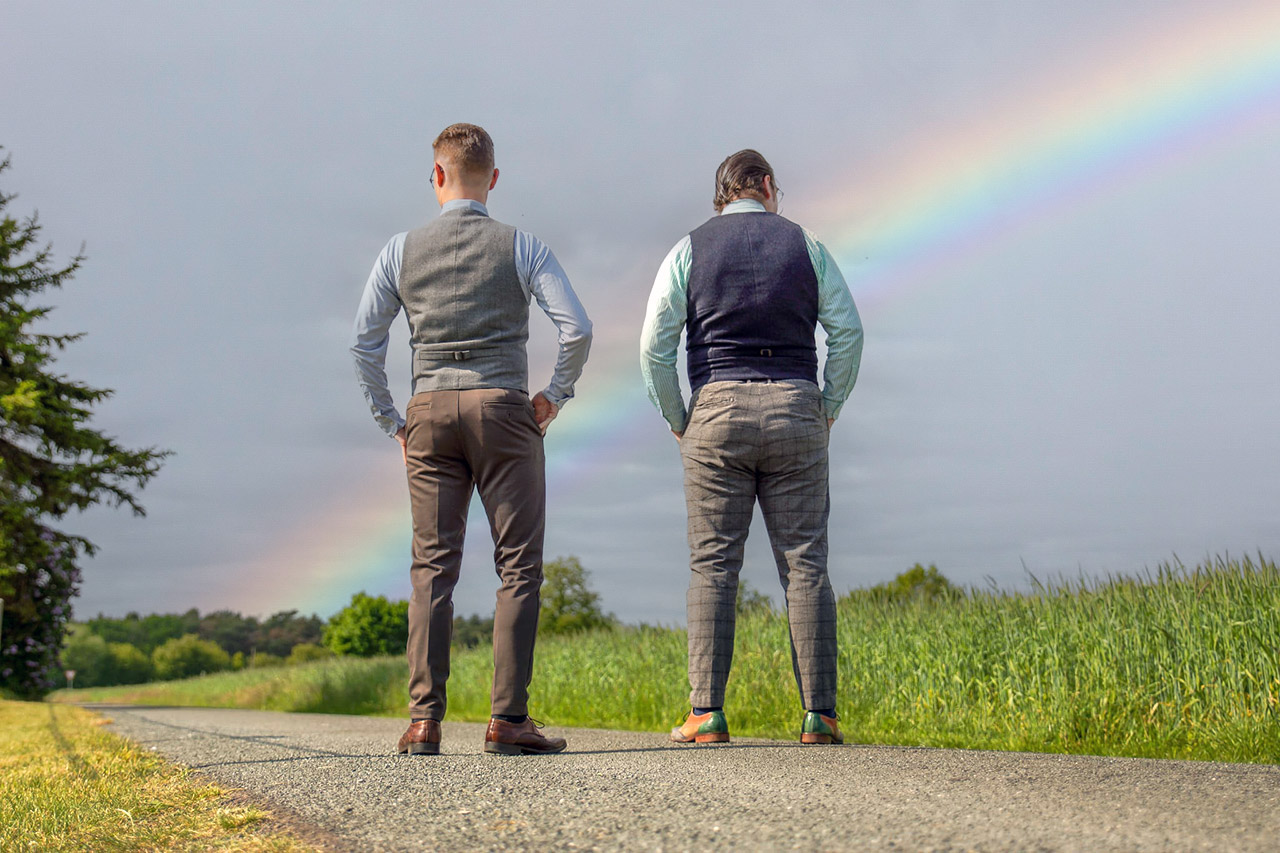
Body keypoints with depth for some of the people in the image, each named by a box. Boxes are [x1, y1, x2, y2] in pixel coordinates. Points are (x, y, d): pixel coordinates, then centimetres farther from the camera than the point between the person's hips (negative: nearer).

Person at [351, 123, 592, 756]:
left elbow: (364, 342, 6)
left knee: (433, 567, 3)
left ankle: (424, 720, -3)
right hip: (503, 410, -2)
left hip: (430, 414, 2)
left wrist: (391, 420, 15)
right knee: (518, 565, 0)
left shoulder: (402, 250, 7)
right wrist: (555, 395, 7)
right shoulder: (521, 247, 2)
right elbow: (577, 329, -7)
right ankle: (508, 720, -5)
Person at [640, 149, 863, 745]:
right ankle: (819, 714, -1)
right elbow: (848, 331, 3)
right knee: (805, 566, 1)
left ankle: (707, 713, -4)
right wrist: (827, 411, 11)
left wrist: (678, 421, 9)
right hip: (794, 408, 1)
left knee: (713, 566, 1)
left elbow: (655, 346, 0)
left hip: (717, 410, 0)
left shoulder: (689, 251, 6)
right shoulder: (805, 246, 9)